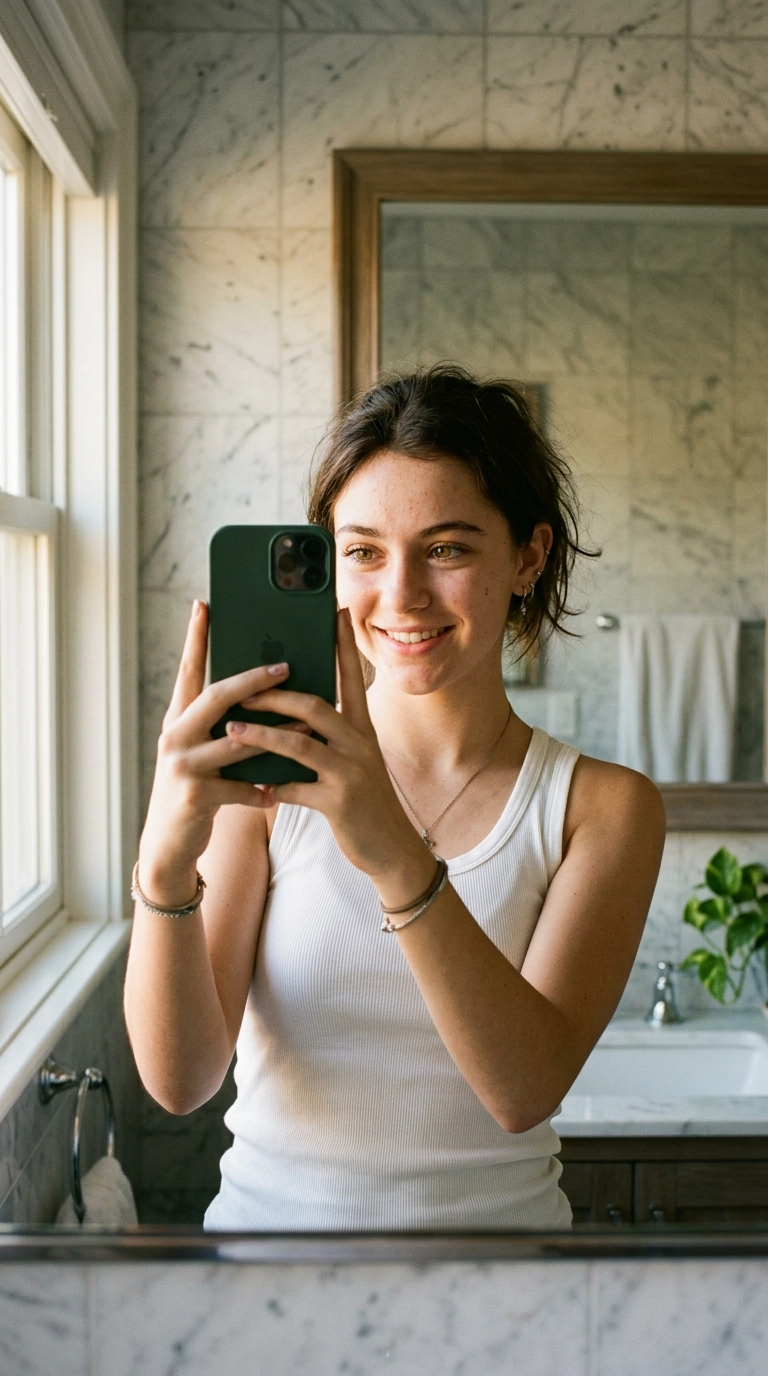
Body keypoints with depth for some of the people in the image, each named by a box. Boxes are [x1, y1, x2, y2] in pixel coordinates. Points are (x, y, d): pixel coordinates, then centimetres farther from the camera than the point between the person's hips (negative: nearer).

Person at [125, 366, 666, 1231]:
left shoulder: (602, 806, -1)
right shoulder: (269, 773, -3)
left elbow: (527, 1091, -14)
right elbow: (180, 1080, -9)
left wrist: (398, 860, -28)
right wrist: (165, 865, -26)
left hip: (493, 1223, 1)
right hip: (270, 1216, 0)